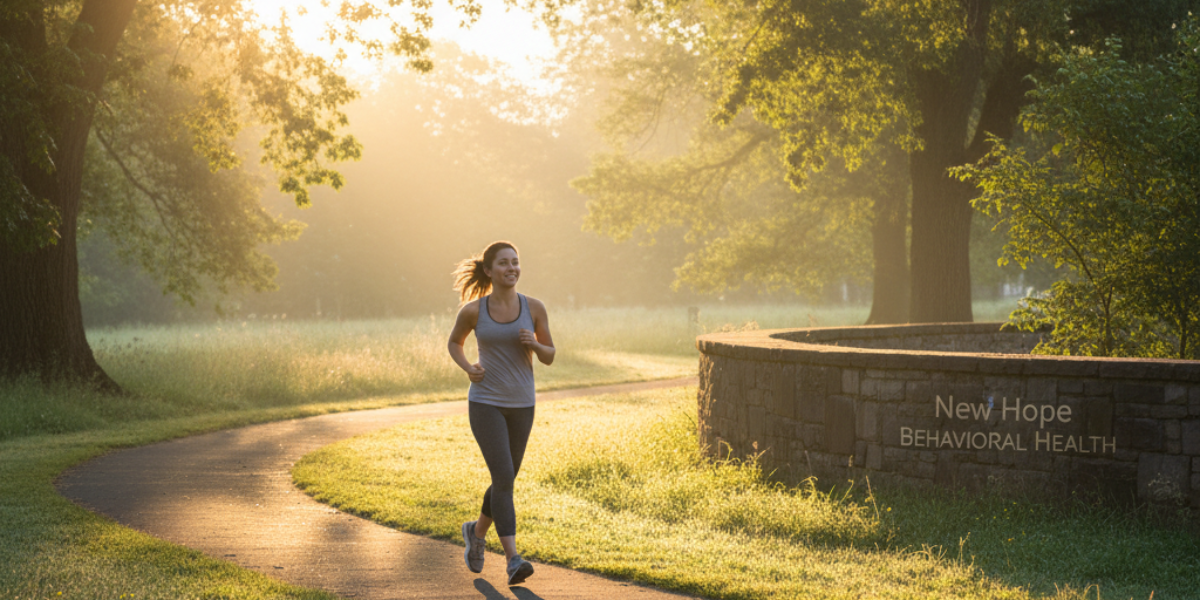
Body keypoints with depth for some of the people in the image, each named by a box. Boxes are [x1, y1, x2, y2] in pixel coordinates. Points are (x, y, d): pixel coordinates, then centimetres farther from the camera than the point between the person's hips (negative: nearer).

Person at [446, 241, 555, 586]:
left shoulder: (534, 307, -3)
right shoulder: (473, 310, -7)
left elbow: (549, 357, 5)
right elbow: (454, 342, 12)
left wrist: (534, 343, -18)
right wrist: (468, 369, -8)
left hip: (520, 405, 3)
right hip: (485, 404, -3)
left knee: (505, 481, 14)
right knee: (503, 478, -18)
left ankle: (477, 531, 43)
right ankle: (513, 561, -19)